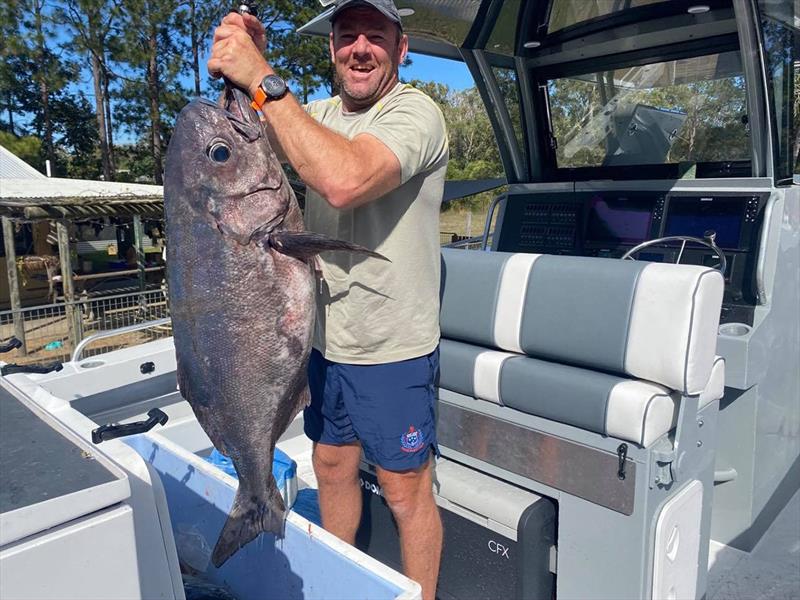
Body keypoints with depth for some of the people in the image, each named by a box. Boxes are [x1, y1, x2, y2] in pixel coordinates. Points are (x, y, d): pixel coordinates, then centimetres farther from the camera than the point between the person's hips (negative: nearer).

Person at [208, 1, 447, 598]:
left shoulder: (415, 113, -15)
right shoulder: (319, 114, 10)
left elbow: (344, 181, -34)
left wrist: (263, 78, -28)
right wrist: (238, 71, -15)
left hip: (392, 349, -7)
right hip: (324, 337, 7)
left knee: (407, 492, 7)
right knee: (333, 467, 22)